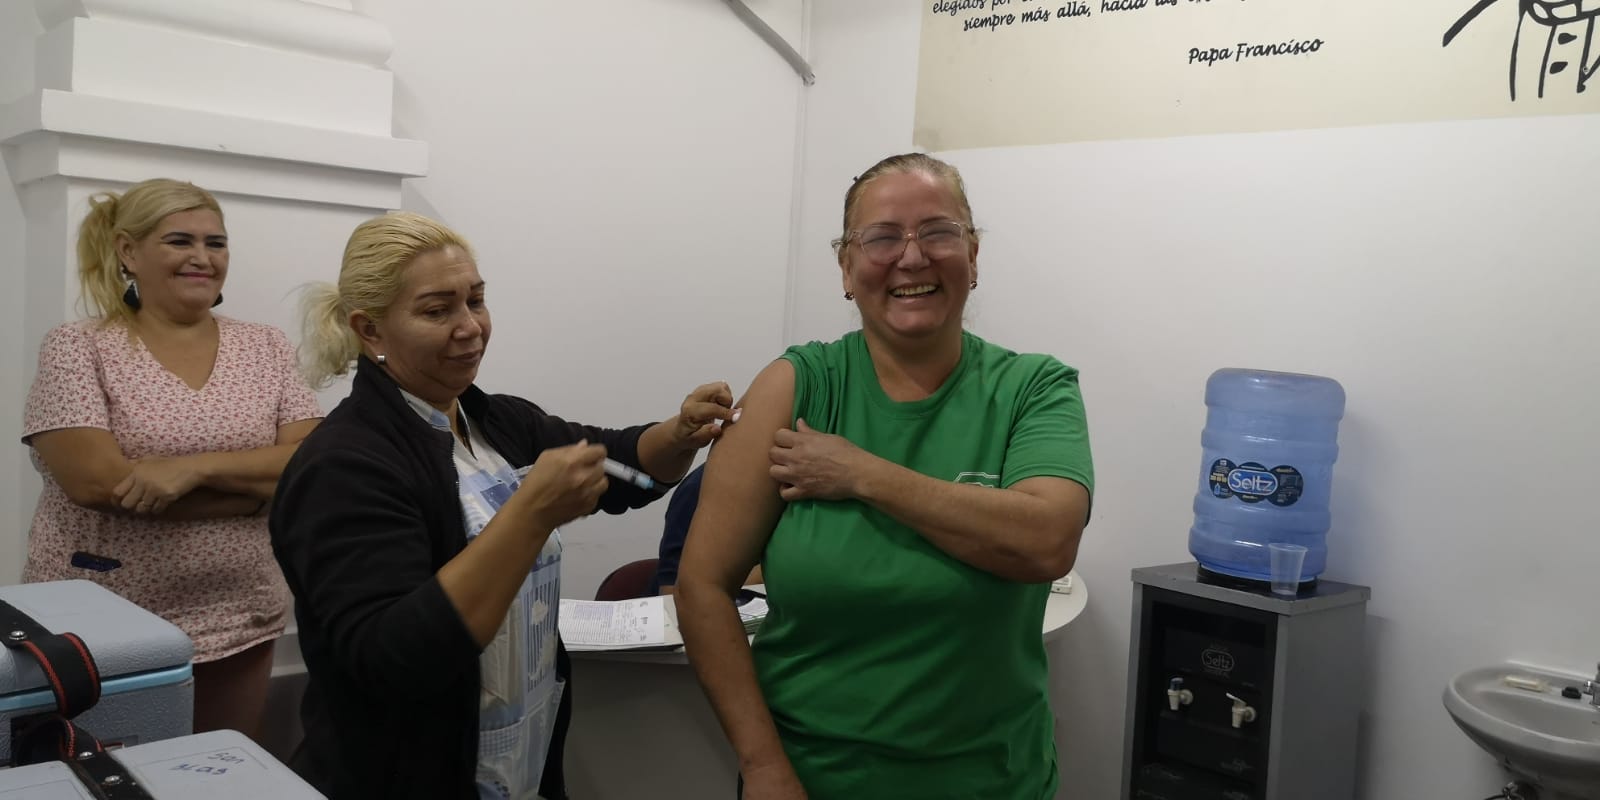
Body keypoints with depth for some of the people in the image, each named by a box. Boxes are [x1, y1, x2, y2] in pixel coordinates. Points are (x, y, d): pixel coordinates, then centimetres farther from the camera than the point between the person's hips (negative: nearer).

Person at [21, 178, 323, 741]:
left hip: (237, 627, 3)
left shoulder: (266, 347, 4)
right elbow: (95, 480, -16)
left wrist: (196, 466, -21)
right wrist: (259, 483, -15)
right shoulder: (76, 348, -4)